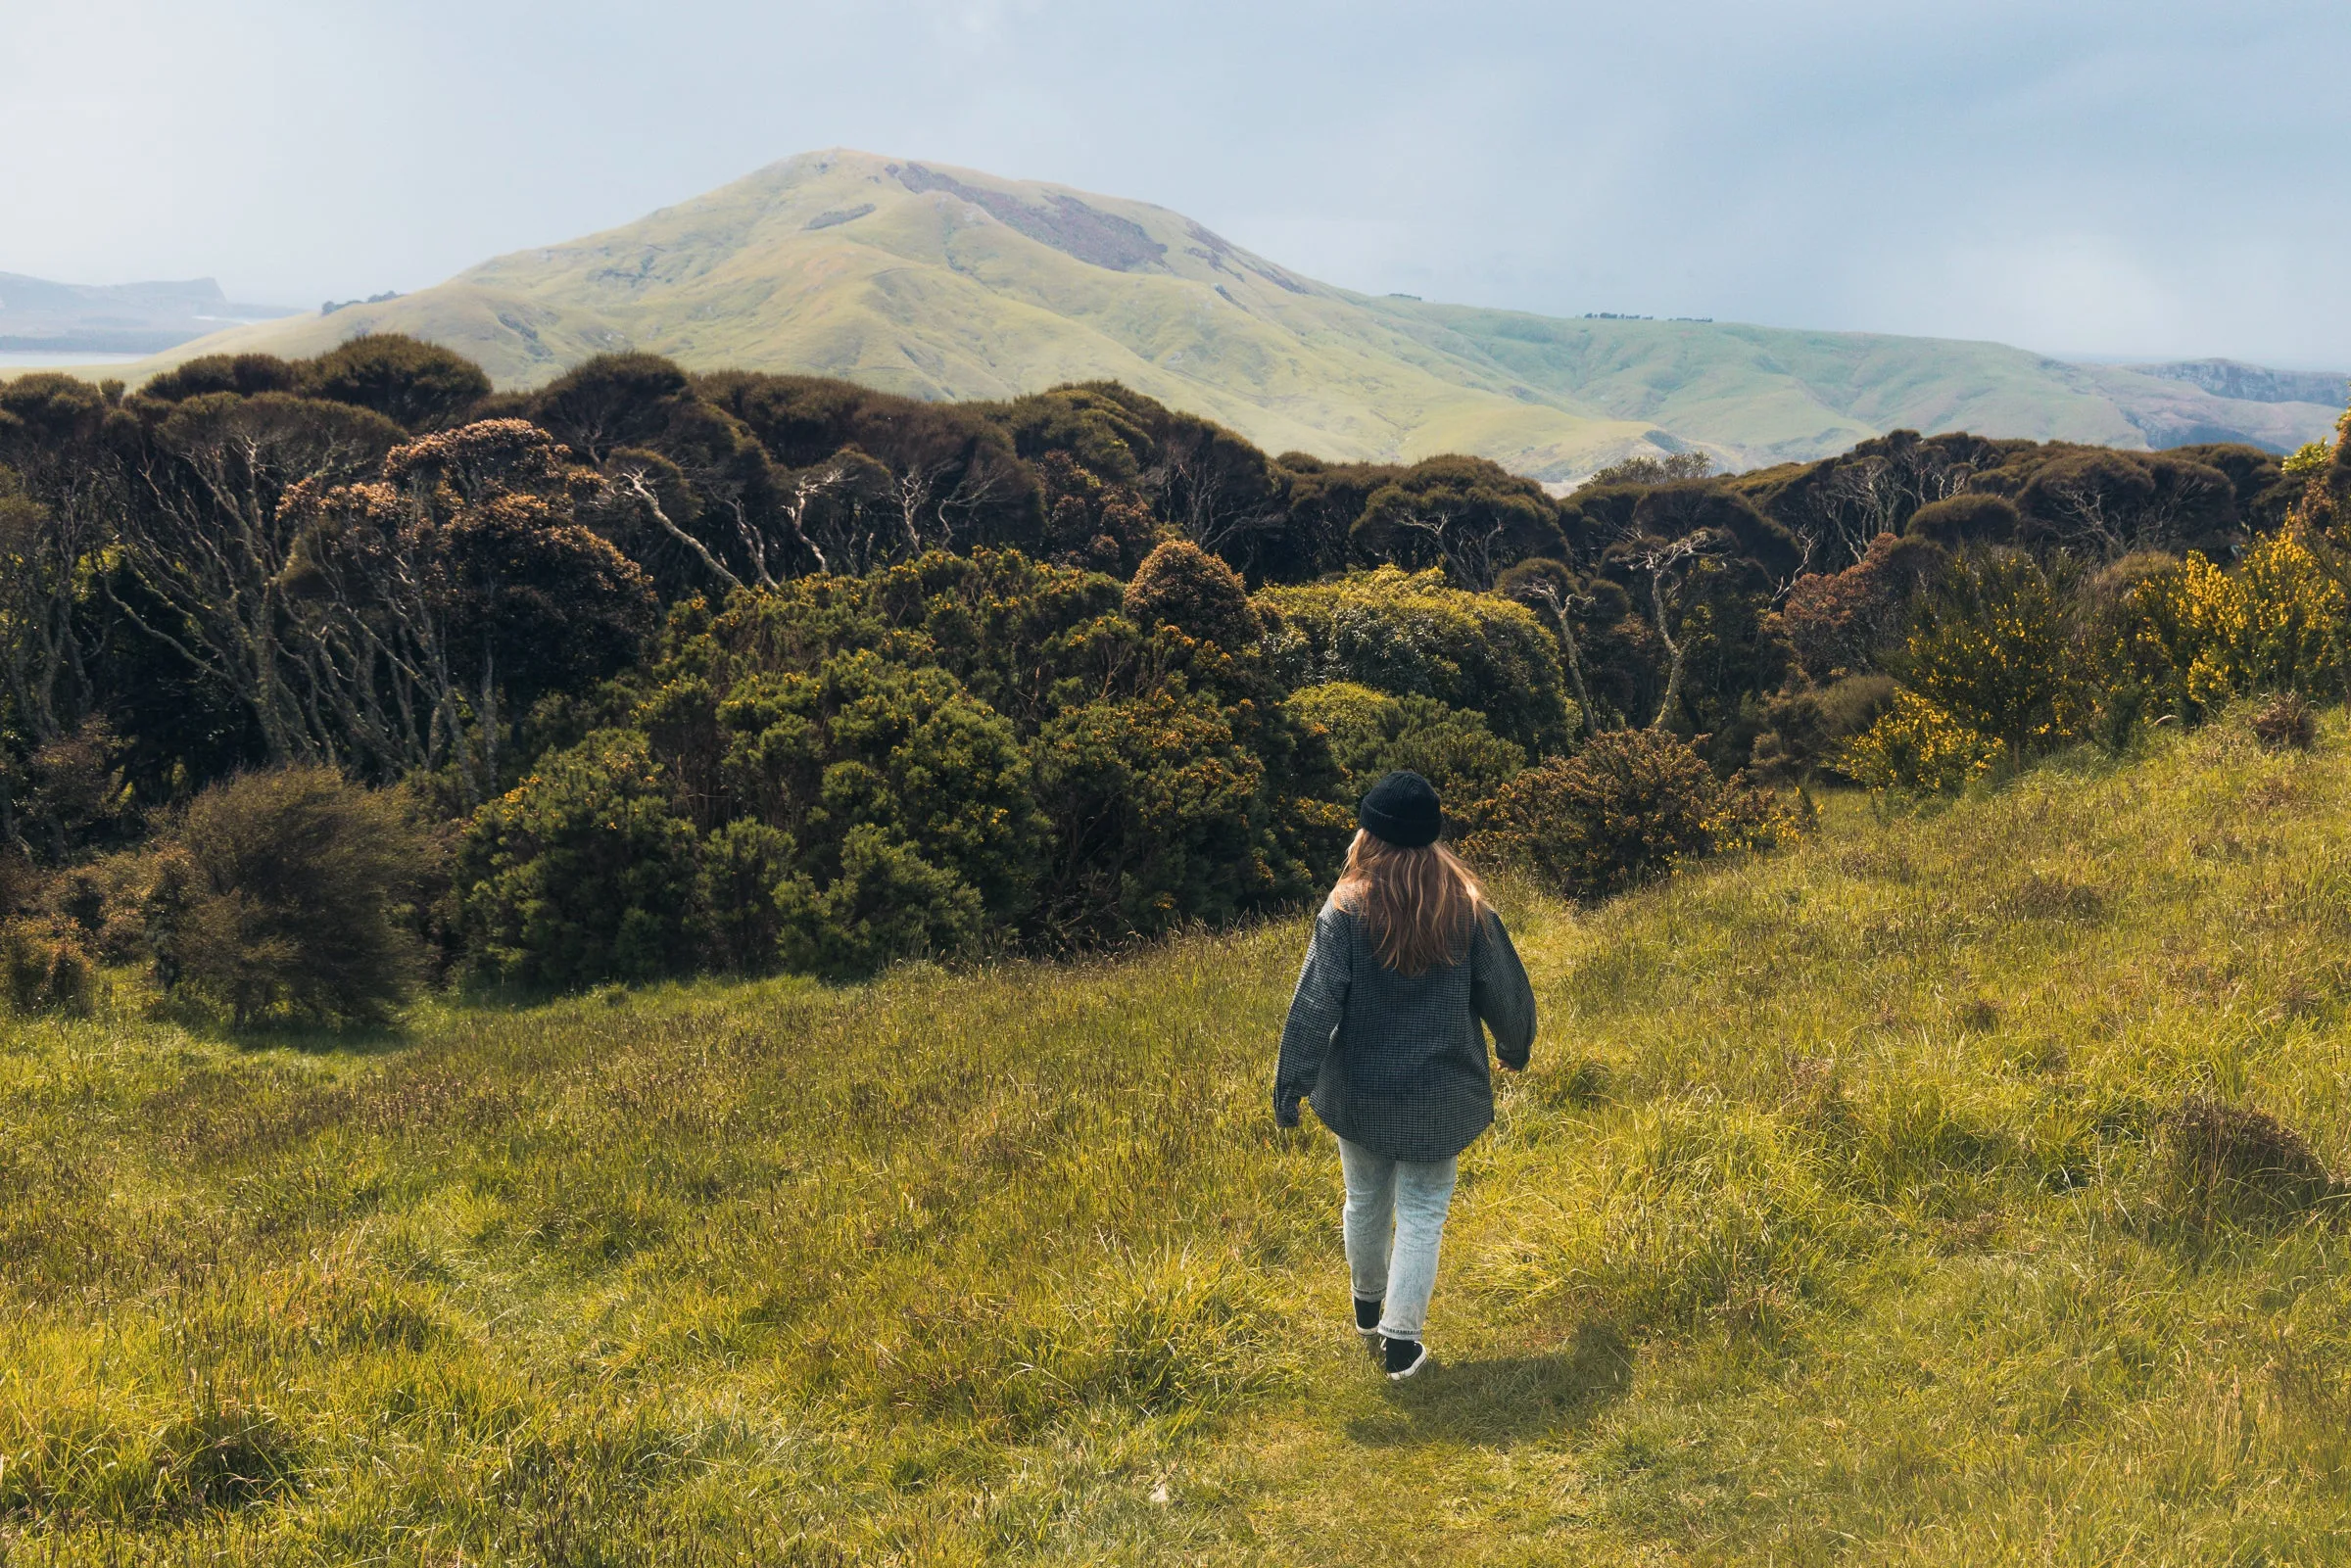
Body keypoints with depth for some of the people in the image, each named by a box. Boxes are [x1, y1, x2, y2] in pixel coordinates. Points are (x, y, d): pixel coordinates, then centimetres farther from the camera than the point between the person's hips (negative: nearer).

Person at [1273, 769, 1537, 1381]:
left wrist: (1290, 1082, -9)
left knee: (1366, 1202, 20)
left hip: (1359, 1094, 1)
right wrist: (1515, 1047, 21)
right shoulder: (1467, 908, -9)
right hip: (1439, 1095, 0)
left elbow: (1315, 1003, -15)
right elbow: (1504, 989, 2)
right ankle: (1401, 1343, 6)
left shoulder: (1347, 910, -15)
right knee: (1422, 1215, 8)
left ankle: (1368, 1312, 39)